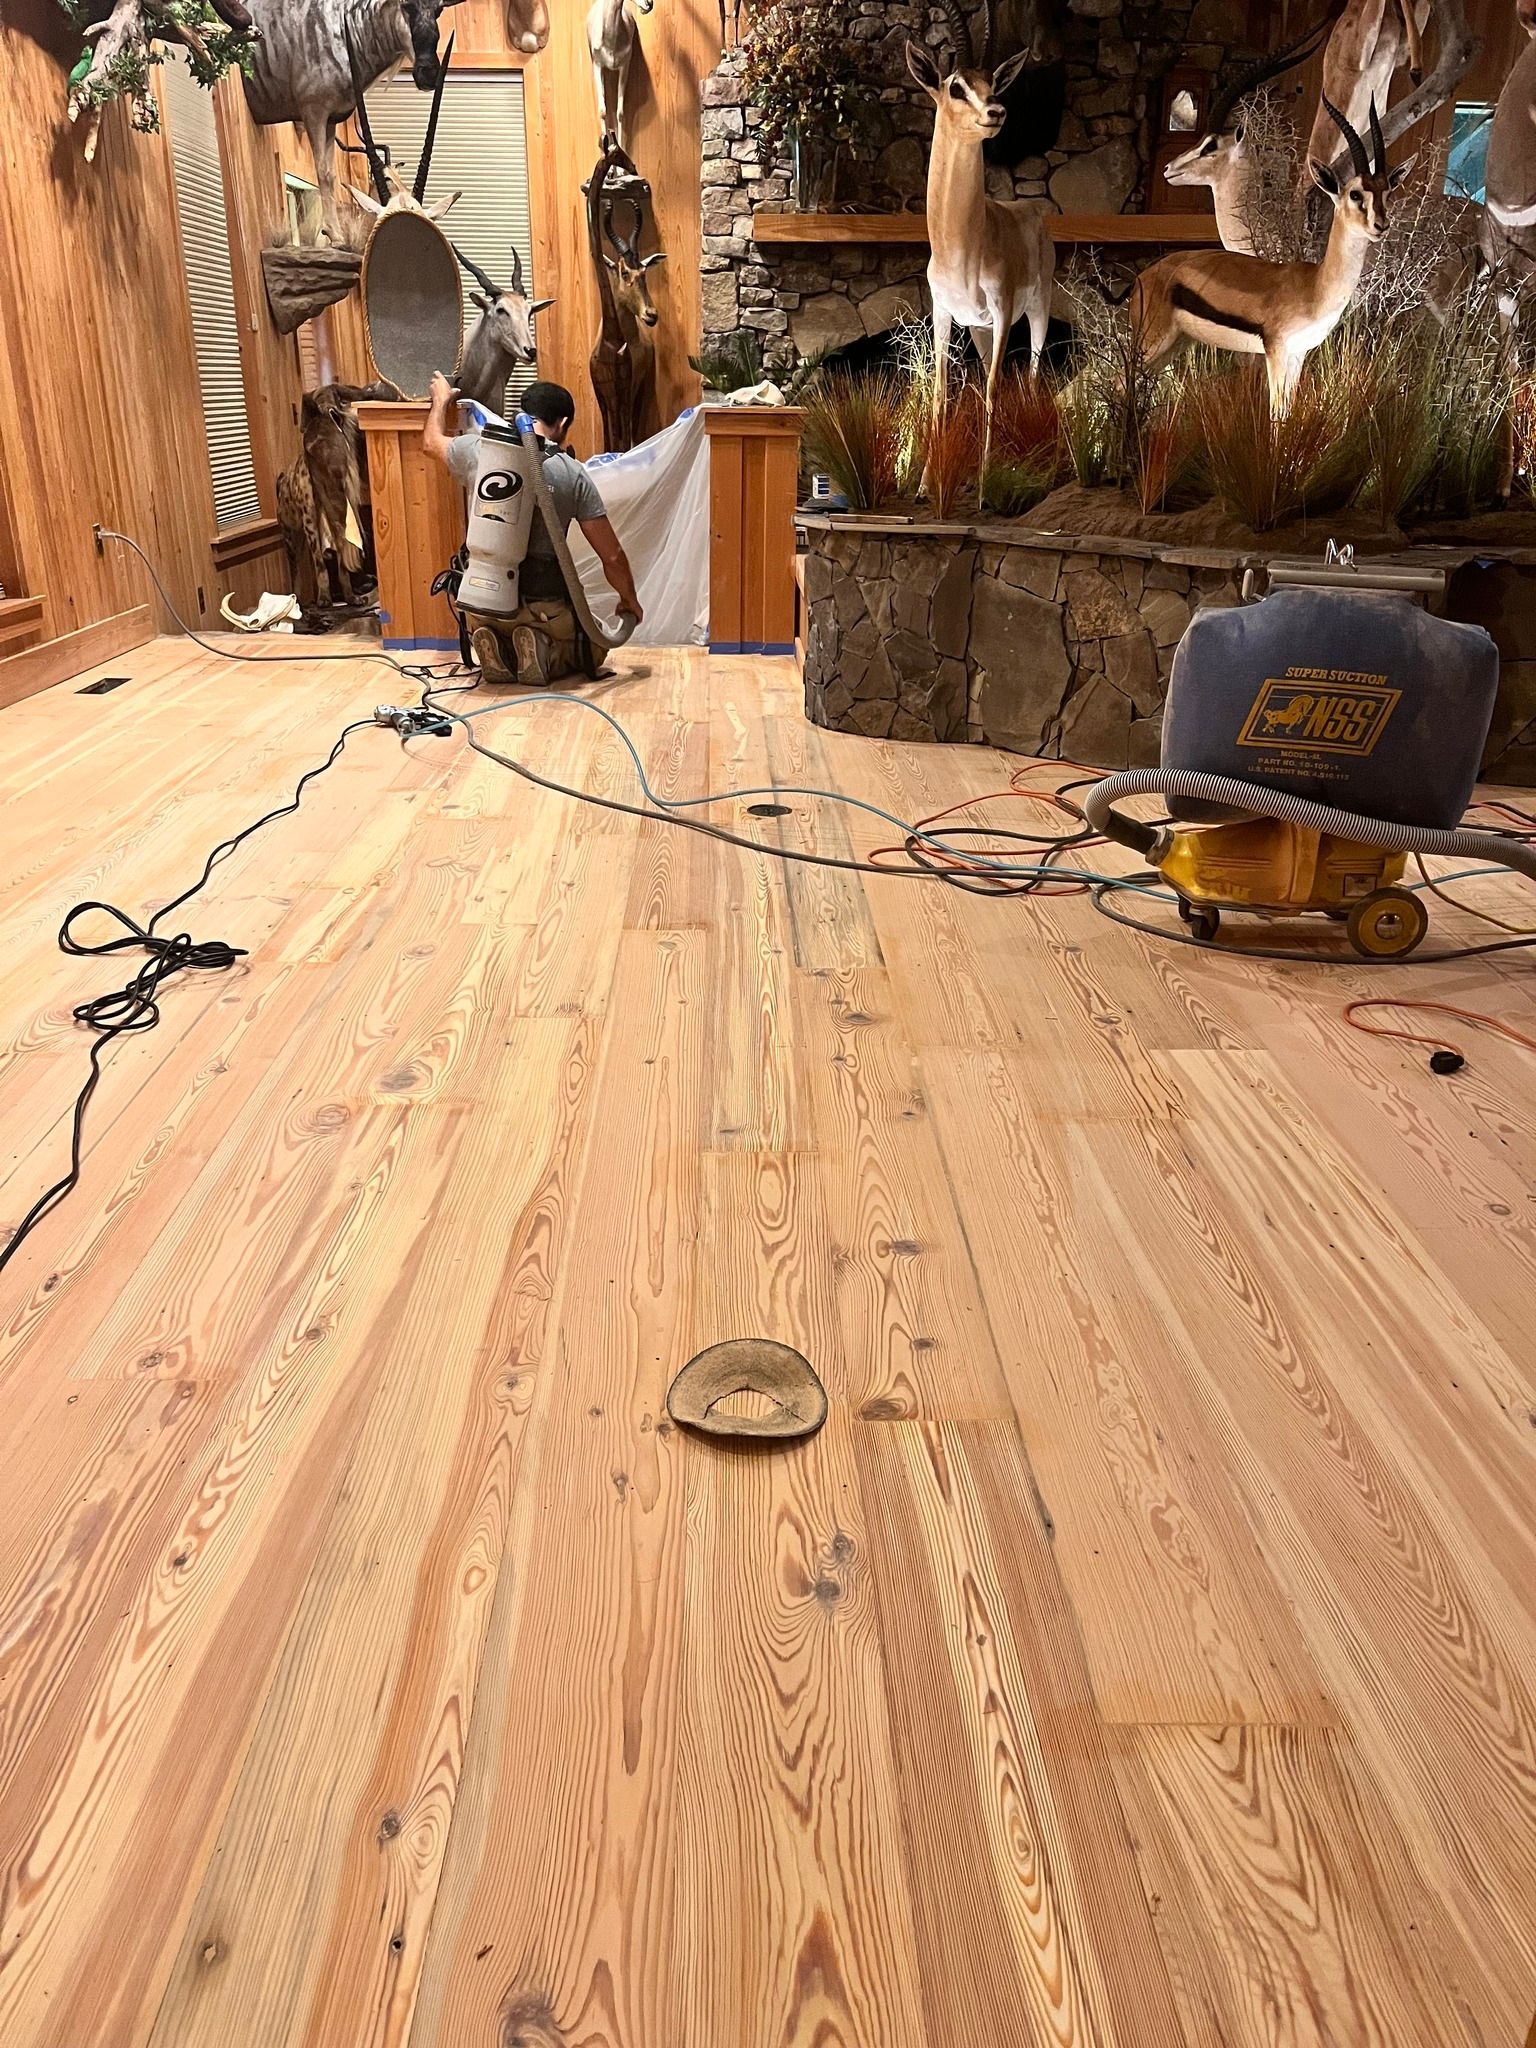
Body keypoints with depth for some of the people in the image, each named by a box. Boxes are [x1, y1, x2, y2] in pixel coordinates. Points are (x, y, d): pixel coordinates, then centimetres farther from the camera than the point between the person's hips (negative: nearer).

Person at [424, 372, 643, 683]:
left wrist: (442, 400, 45)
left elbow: (432, 441, 24)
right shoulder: (573, 475, -7)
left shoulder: (478, 451, -1)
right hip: (543, 606, -3)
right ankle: (544, 656, -7)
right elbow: (612, 556, -4)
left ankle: (498, 653, 0)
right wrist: (630, 600, 15)